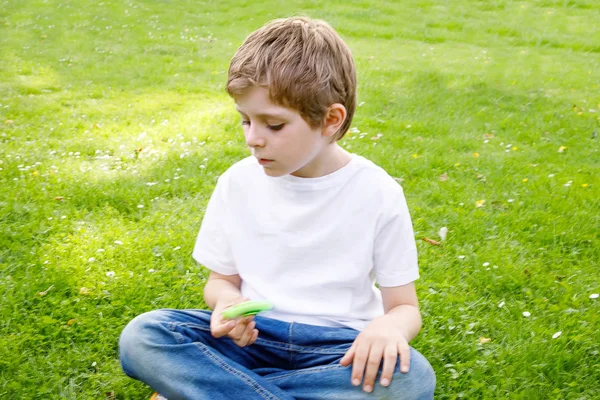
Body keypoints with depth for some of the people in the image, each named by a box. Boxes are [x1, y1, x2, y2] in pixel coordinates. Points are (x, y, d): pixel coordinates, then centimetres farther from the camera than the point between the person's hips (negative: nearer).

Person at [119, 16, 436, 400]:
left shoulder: (377, 193, -7)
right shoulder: (238, 183, 0)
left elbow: (405, 306, -1)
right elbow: (221, 280, 11)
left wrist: (389, 326, -27)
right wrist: (227, 302, -15)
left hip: (335, 346, -1)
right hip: (251, 336, 1)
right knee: (140, 337, -23)